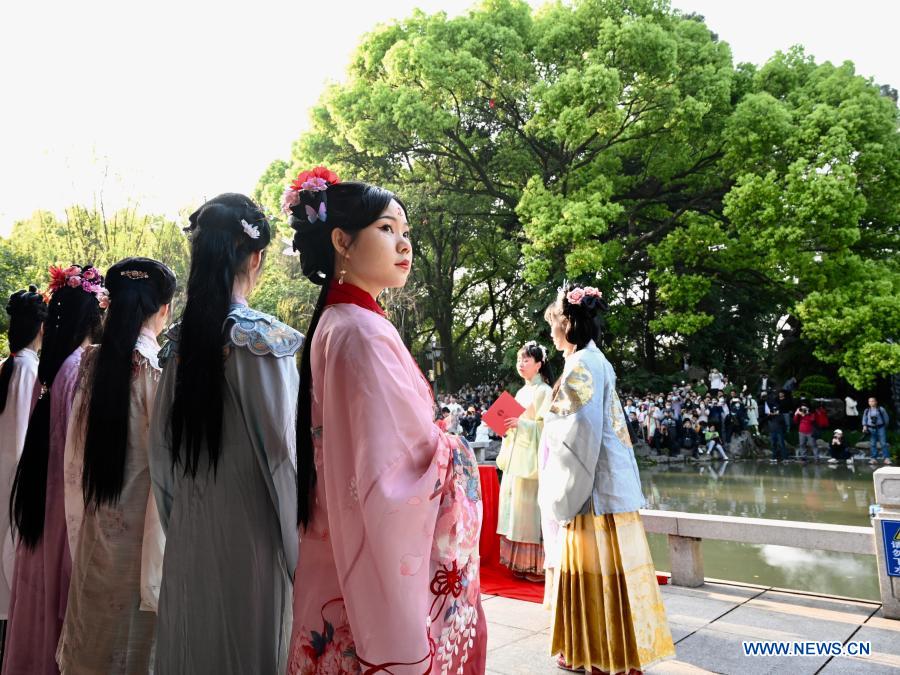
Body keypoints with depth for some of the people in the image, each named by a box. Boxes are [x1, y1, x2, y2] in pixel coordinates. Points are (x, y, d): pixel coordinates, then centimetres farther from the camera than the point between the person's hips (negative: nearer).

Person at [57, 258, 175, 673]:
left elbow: (74, 449, 6)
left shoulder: (91, 362, -2)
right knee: (134, 630, 10)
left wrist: (80, 513, 18)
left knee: (94, 629, 20)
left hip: (94, 521, 5)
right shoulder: (160, 368, -18)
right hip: (139, 523, -5)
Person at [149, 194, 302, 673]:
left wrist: (176, 521, 19)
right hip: (250, 527, -5)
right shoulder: (265, 337, -15)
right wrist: (297, 547, -6)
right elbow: (281, 447, -16)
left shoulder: (179, 339, 2)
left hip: (188, 531, 5)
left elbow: (161, 446, 8)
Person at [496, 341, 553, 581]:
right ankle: (520, 562, 16)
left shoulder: (544, 391, -6)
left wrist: (521, 424, -21)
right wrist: (506, 424, 4)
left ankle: (537, 565, 2)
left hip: (532, 458, -8)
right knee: (515, 507, 8)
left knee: (529, 508, -7)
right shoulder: (521, 393, 18)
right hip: (515, 457, 8)